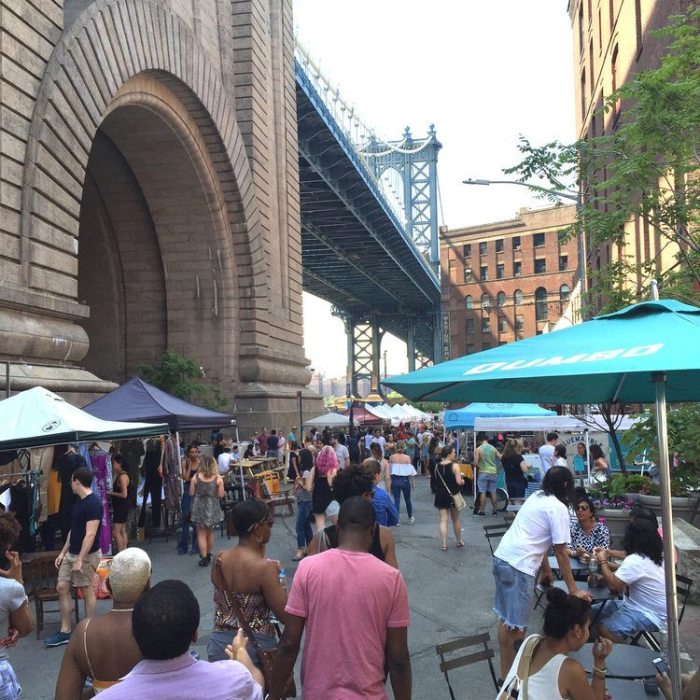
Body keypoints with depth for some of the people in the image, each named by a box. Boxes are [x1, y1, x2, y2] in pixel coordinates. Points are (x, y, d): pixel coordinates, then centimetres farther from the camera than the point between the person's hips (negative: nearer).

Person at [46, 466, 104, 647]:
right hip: (71, 554, 9)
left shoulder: (93, 504, -21)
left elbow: (90, 535, -24)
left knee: (86, 590, 2)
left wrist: (80, 560, -24)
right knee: (62, 587, 6)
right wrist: (63, 552, 16)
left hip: (87, 555, -9)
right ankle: (65, 632, 13)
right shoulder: (79, 501, 9)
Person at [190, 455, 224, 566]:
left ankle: (204, 558, 4)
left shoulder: (195, 478, -9)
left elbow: (191, 493, -3)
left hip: (200, 508, -1)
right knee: (210, 532, 19)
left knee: (201, 533, 7)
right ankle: (208, 555, 31)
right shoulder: (218, 479, -10)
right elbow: (221, 495, -8)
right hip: (213, 508, 1)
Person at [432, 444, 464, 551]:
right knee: (456, 519, 17)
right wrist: (463, 481, 1)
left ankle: (444, 544, -2)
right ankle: (459, 541, 29)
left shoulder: (437, 466, 2)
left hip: (440, 495, 3)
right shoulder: (455, 465, -13)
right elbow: (459, 482, -19)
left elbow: (435, 481, 8)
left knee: (442, 520, 2)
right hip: (452, 495, -3)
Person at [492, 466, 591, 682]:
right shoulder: (558, 508, -8)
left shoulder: (535, 497, 17)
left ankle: (506, 670, 32)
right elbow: (560, 552, -7)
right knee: (516, 626, 2)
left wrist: (546, 568, 29)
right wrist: (573, 589, -1)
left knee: (505, 618, 19)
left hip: (501, 557, 9)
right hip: (518, 566, -9)